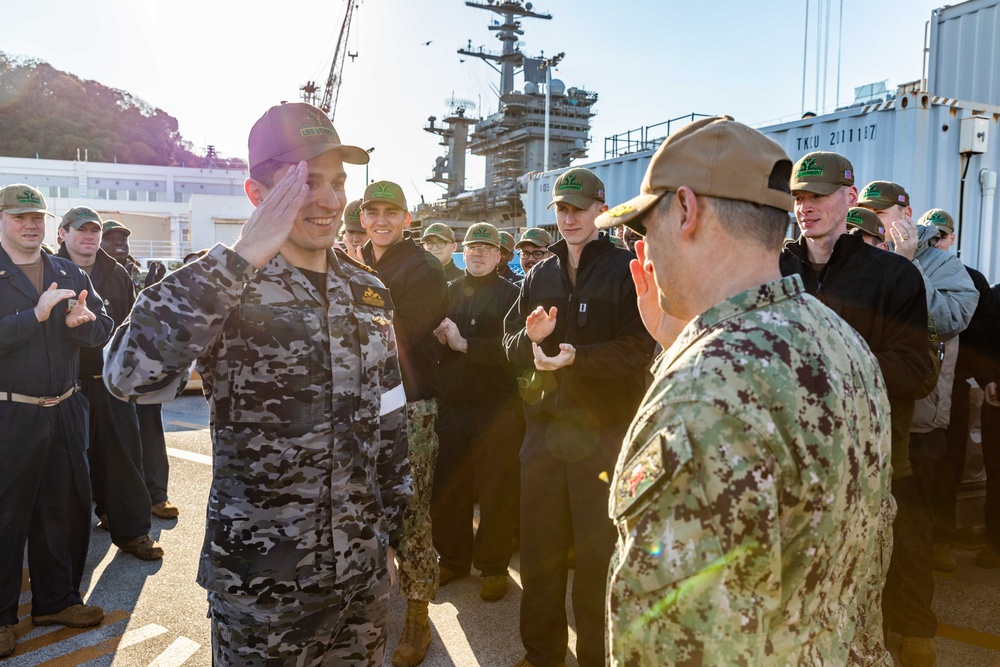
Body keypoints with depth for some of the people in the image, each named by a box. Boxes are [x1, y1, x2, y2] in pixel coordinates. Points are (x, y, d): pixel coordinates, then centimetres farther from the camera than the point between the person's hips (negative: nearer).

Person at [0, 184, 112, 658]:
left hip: (64, 411, 5)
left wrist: (81, 321, -16)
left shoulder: (70, 274, 9)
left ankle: (56, 600, 30)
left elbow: (103, 332, 4)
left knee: (65, 508, 13)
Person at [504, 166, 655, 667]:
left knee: (597, 551, 6)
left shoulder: (626, 271, -4)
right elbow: (511, 349, 12)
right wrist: (530, 338, -10)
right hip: (544, 425, 5)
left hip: (602, 430, -5)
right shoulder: (540, 275, 13)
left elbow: (639, 348, -13)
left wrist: (577, 357, -24)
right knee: (539, 546, 14)